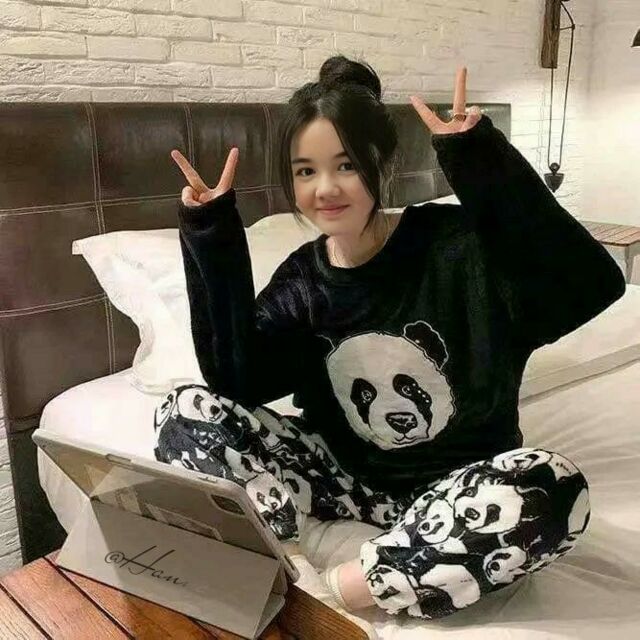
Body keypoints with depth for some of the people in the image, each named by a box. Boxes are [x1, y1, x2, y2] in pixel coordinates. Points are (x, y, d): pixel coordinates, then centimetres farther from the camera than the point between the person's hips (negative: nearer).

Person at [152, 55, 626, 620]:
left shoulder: (454, 241, -14)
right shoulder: (301, 279, -1)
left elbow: (592, 287, -27)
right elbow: (235, 383, -13)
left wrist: (483, 160, -31)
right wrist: (214, 240, -16)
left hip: (456, 482, -2)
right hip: (347, 474, 3)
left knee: (553, 489, -36)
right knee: (185, 411, -10)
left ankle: (333, 589, -23)